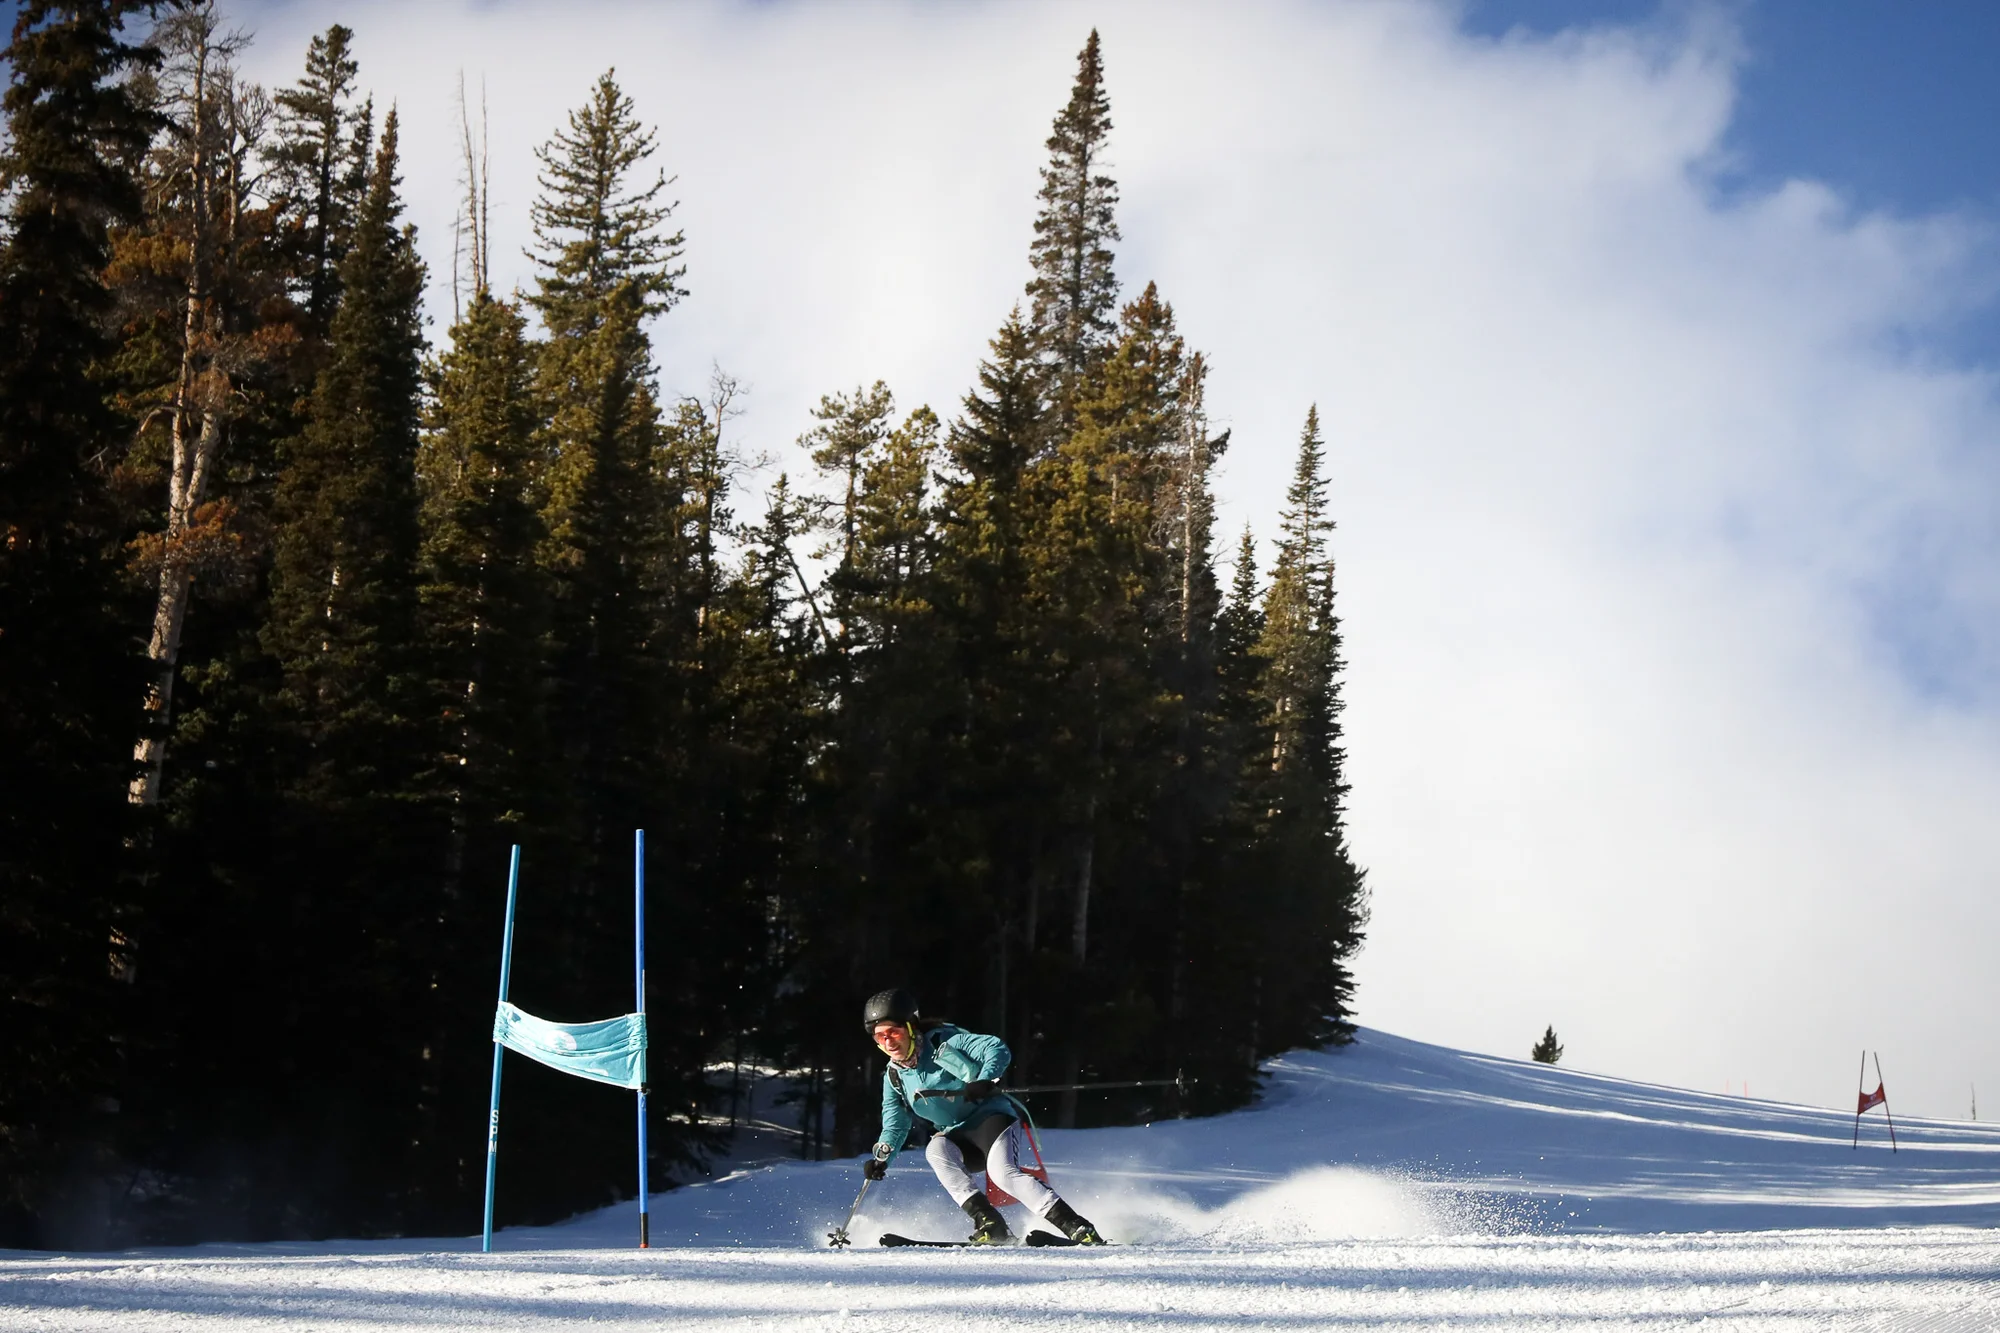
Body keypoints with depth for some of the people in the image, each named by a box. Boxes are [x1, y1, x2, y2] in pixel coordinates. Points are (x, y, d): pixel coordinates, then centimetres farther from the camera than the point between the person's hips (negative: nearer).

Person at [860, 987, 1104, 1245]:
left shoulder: (943, 1041, -13)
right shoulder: (894, 1077, 5)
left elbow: (997, 1050, -18)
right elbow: (895, 1124, 12)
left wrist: (985, 1080, -37)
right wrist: (881, 1158, -5)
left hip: (991, 1117, -5)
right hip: (958, 1140, 6)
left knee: (1002, 1172, -31)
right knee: (935, 1150, -28)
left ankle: (1079, 1229, -32)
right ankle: (988, 1222, -31)